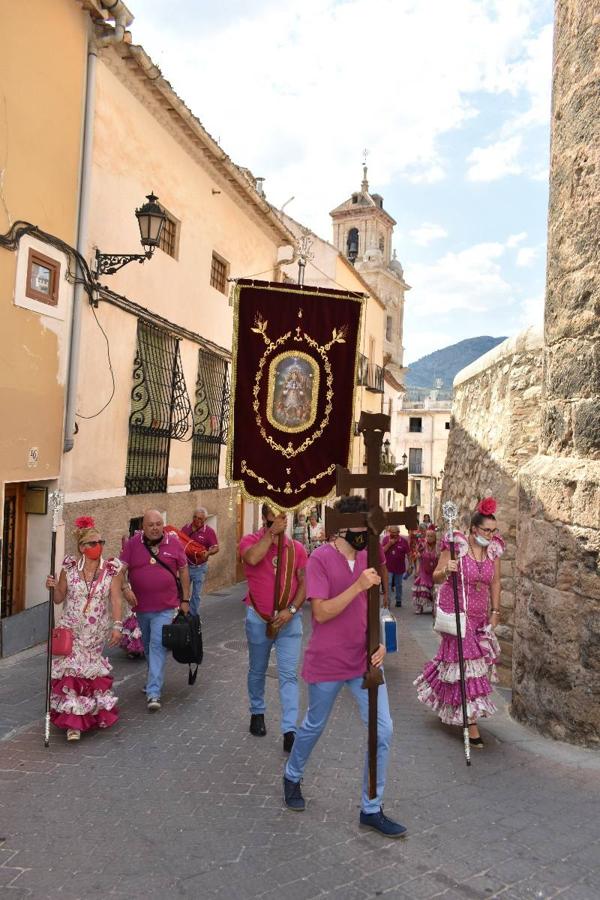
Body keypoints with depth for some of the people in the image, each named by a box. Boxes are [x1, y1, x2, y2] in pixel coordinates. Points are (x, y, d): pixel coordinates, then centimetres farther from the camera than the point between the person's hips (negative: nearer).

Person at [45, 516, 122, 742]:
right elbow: (59, 598, 4)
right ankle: (74, 722, 2)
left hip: (96, 632, 0)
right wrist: (53, 587, -17)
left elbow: (115, 599, -9)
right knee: (70, 670, -7)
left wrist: (117, 626, -18)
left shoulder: (110, 570, -6)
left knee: (92, 671, 9)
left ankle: (93, 712, 33)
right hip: (71, 630, 0)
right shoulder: (69, 568, -5)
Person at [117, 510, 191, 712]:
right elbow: (121, 569, -2)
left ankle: (154, 693, -11)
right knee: (147, 645, 19)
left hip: (165, 606, -3)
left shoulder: (174, 543, -3)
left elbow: (183, 570, 4)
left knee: (158, 646, -11)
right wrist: (125, 587, -22)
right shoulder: (133, 543, -3)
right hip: (141, 605, 3)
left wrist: (185, 599, 4)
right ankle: (154, 678, 40)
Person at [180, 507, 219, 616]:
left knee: (196, 594, 7)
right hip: (185, 565, 3)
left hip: (199, 567, -3)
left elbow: (216, 548, -9)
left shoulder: (208, 531, -7)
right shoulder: (186, 528, 3)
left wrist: (207, 553, -28)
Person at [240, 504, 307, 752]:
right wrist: (271, 533, -23)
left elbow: (304, 582, -1)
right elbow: (252, 558, -31)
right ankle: (257, 713, 40)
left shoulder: (296, 548, -1)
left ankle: (290, 731, 1)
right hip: (259, 619, 0)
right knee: (257, 671, 18)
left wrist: (291, 610, -13)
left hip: (289, 619, 1)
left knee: (289, 675, -3)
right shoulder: (251, 541, -8)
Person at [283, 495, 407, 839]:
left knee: (383, 731, 2)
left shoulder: (367, 557, 2)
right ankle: (293, 777, 47)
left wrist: (379, 641, -4)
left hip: (364, 660, 5)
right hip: (327, 663, -5)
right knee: (315, 726, 17)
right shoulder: (320, 558, -17)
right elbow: (321, 612, -21)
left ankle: (371, 810, 20)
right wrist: (358, 586, -28)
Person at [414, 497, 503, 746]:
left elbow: (495, 582, 10)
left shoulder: (493, 549, 1)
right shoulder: (456, 546, -15)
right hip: (455, 612, -6)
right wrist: (445, 571, -34)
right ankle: (471, 721, 1)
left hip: (479, 616, 6)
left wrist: (495, 611, 7)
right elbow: (436, 578, -12)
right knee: (465, 661, -6)